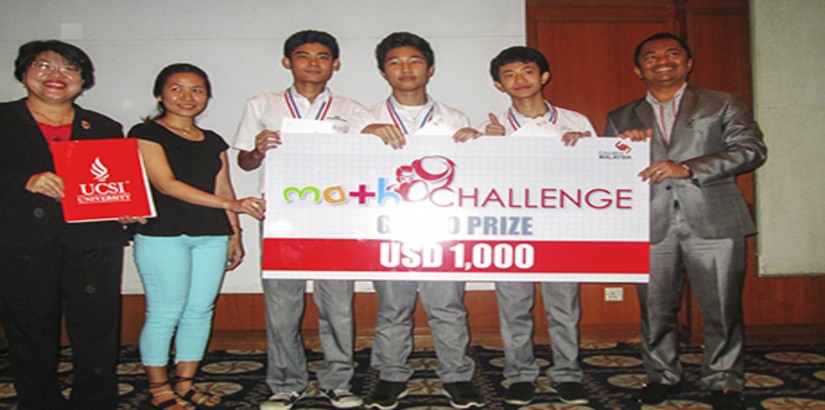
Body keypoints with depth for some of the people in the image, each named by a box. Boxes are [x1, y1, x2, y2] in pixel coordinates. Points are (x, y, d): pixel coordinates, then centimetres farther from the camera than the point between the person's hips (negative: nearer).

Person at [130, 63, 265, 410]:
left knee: (200, 310, 6)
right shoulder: (146, 134, -1)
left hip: (212, 236, 6)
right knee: (165, 312, -2)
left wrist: (235, 234, 11)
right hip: (162, 234, -5)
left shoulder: (213, 142, 17)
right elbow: (166, 184, -13)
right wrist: (231, 204, -19)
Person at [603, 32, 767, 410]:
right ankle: (662, 376, 24)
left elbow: (752, 149, -4)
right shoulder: (621, 119, 15)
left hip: (712, 222, -1)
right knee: (656, 309, 6)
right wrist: (622, 148, -10)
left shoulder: (723, 105, 10)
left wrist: (687, 168, -16)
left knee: (723, 309, 2)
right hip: (652, 226, 2)